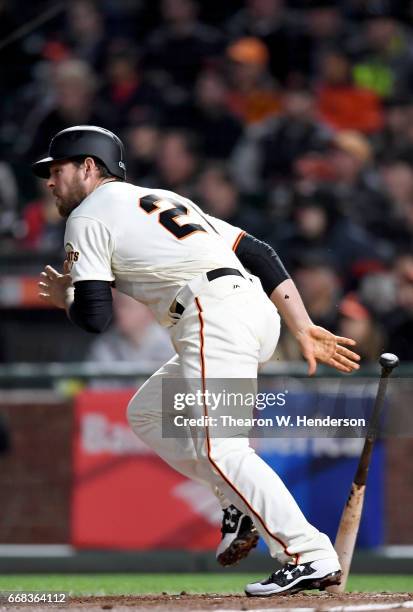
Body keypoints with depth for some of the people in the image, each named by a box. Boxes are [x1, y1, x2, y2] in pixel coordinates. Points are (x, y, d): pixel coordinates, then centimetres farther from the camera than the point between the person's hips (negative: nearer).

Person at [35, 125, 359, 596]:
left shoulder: (87, 217, 7)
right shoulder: (164, 200, 31)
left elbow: (94, 318, -2)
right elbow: (259, 254, 23)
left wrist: (64, 297, 21)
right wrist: (304, 330, 19)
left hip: (214, 319, -9)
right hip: (259, 314, 9)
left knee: (217, 448, -15)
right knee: (147, 414, 21)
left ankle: (310, 557, -27)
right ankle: (239, 507, 8)